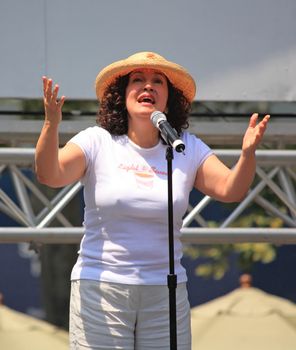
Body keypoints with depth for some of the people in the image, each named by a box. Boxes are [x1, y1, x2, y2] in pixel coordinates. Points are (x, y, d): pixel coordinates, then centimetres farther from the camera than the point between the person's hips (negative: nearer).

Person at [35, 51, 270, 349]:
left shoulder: (188, 149, 8)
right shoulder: (97, 142, -1)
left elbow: (230, 189, -1)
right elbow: (50, 175, -14)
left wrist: (248, 154, -22)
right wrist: (51, 125, -32)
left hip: (165, 292, 3)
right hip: (101, 288, -3)